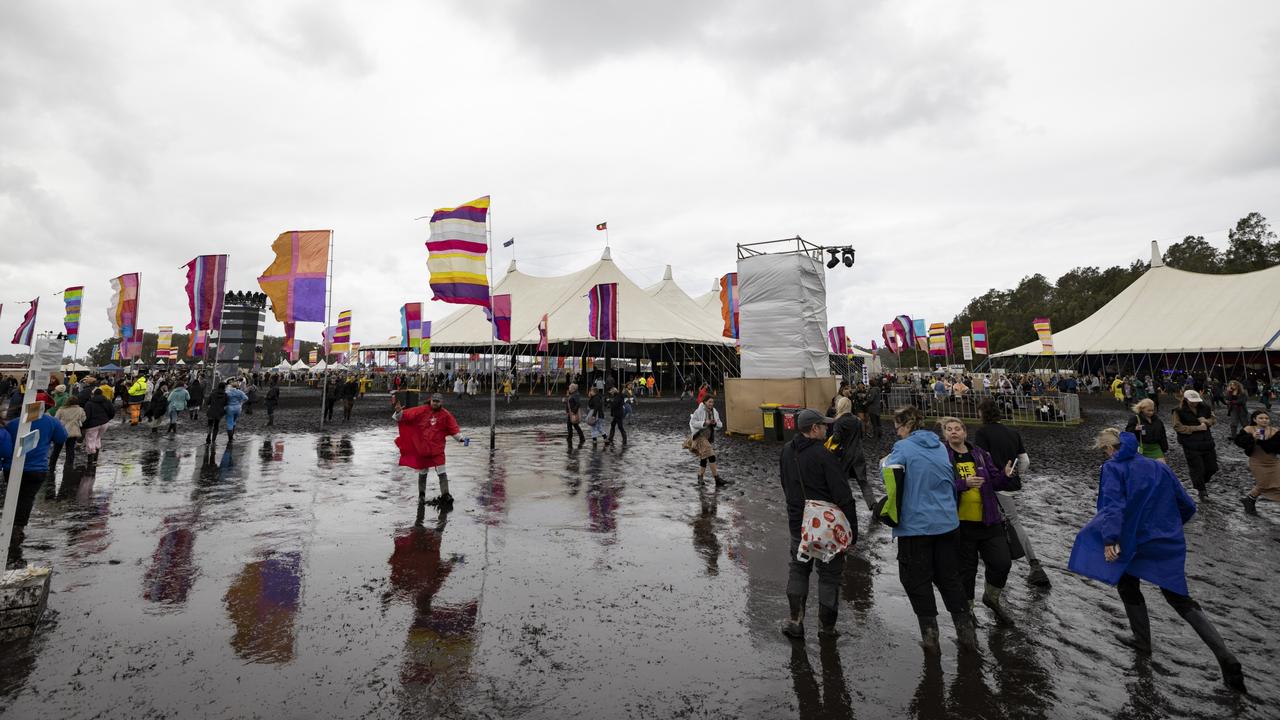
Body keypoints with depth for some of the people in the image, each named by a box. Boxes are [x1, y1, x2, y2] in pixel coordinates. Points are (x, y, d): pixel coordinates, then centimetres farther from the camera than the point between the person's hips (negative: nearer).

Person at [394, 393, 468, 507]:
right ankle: (421, 496, 33)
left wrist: (461, 438, -17)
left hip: (438, 449, -1)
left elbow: (453, 429, -4)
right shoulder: (422, 410, -5)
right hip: (422, 448, 1)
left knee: (442, 473, -5)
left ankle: (445, 496, 2)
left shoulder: (446, 415, -4)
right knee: (422, 474, 15)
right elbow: (406, 416, -5)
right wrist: (399, 412, -24)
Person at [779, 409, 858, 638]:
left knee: (797, 569, 19)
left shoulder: (786, 452, 2)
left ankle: (795, 621, 17)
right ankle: (826, 627, 23)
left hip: (798, 525, 5)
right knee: (829, 574, 12)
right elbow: (843, 498, -19)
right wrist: (852, 533, -13)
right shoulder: (824, 455, -20)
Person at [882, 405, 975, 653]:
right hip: (947, 524, 6)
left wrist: (885, 463, 2)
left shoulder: (903, 448, -12)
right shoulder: (940, 446, 7)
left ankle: (930, 636, 14)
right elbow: (953, 481, 15)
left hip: (916, 526, -6)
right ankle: (967, 632, 22)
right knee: (950, 578, 18)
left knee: (918, 581, 9)